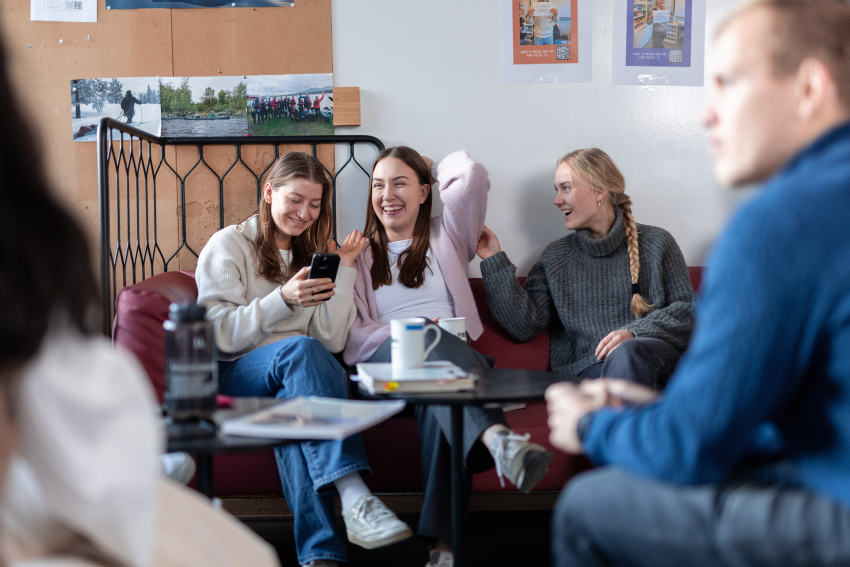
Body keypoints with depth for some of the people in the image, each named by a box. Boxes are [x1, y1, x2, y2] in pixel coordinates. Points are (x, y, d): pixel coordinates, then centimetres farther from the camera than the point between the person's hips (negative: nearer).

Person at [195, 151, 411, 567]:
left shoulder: (313, 254, 22)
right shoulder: (229, 245, 8)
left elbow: (332, 342, 10)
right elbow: (219, 336, -5)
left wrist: (343, 269, 3)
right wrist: (283, 299, -16)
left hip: (294, 376, 3)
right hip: (236, 378, -3)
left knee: (293, 407, -36)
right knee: (300, 349, -36)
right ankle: (355, 499, -52)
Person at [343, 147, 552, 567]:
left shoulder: (445, 237, 25)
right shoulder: (359, 256, 22)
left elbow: (471, 173, 7)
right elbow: (350, 334, 7)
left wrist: (430, 169, 28)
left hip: (448, 356, 1)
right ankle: (498, 439, -63)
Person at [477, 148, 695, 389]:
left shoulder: (656, 242, 12)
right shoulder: (556, 257, 18)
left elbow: (687, 307, 6)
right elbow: (525, 325, 6)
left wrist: (634, 332, -11)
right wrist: (495, 260, 3)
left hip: (657, 353, 0)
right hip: (590, 366, 0)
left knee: (628, 353, -38)